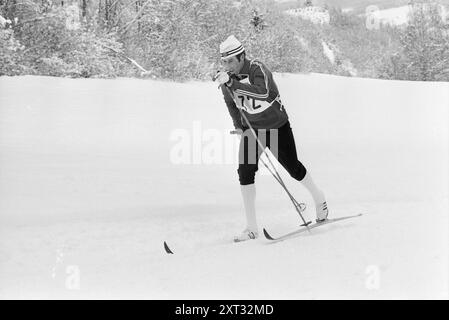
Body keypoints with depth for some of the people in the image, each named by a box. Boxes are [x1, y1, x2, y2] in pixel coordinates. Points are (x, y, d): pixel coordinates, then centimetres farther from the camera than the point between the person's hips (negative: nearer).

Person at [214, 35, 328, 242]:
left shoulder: (257, 69, -27)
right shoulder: (227, 77, -8)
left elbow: (263, 93, -47)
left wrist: (233, 83, -50)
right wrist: (238, 124, 9)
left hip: (277, 126, -4)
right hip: (251, 130, 5)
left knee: (293, 168, 8)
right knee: (245, 172, -11)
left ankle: (319, 198, 39)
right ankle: (252, 228, -6)